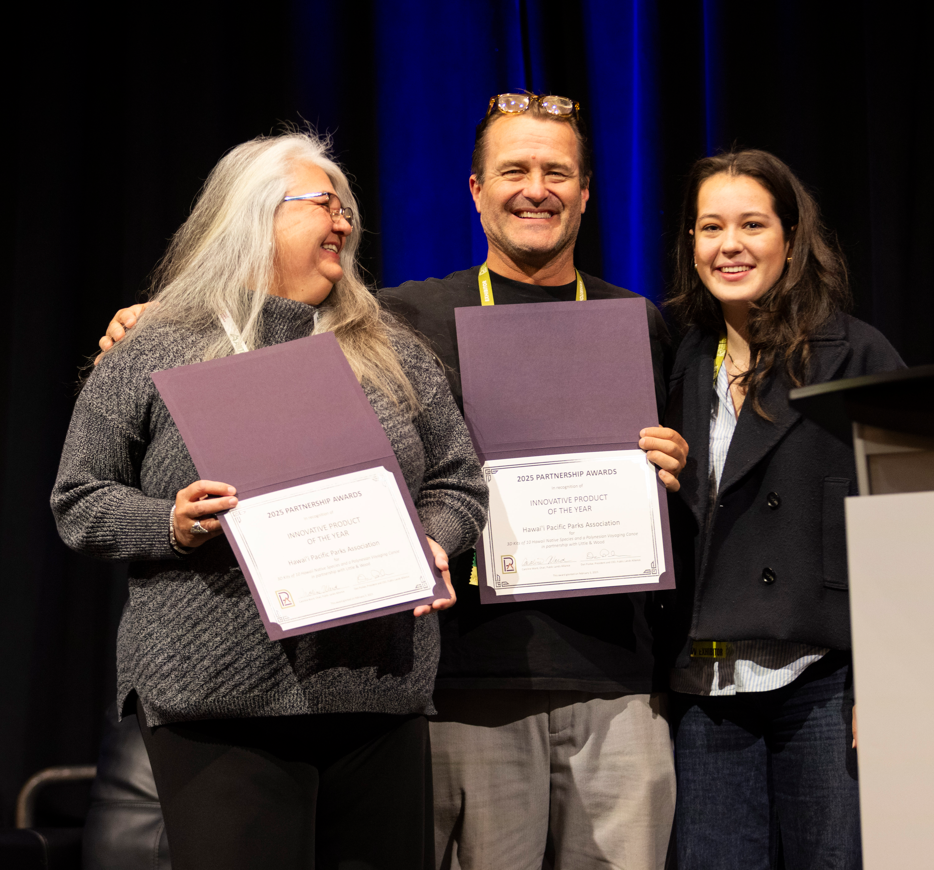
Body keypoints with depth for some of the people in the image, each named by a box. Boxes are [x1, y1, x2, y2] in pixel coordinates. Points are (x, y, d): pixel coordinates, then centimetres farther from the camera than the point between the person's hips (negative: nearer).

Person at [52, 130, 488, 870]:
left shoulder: (396, 356, 14)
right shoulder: (153, 357, 4)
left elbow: (460, 485, 17)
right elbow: (79, 500, 6)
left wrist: (432, 545, -4)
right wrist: (171, 526, -12)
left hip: (382, 699, 4)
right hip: (218, 706, -3)